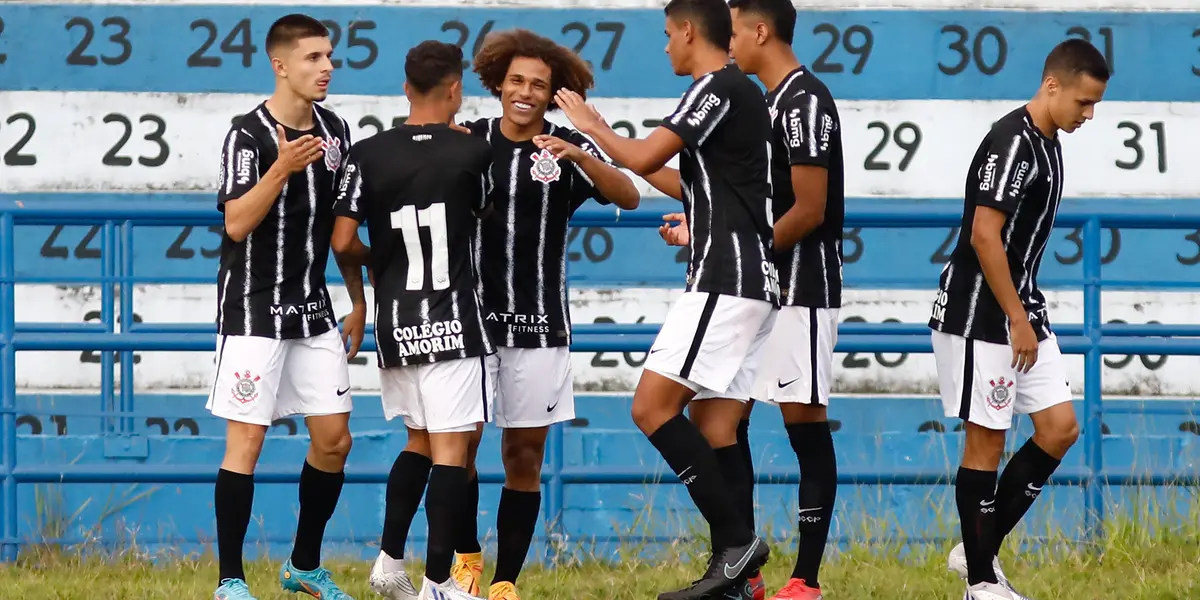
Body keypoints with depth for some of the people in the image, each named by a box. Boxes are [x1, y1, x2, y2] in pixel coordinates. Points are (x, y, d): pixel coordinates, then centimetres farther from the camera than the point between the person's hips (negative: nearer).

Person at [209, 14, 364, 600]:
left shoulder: (334, 131, 7)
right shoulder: (247, 136, -14)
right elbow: (236, 224, -22)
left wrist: (358, 302, 16)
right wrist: (282, 168, -33)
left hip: (313, 308, 7)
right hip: (253, 309, -7)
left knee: (333, 440, 5)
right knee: (246, 440, -8)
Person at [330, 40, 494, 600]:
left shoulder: (368, 154, -1)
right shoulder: (471, 152, -7)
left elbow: (343, 242, -3)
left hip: (395, 324, 4)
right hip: (452, 323, -4)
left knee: (418, 442, 21)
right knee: (450, 450, -2)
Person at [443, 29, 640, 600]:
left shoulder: (568, 148, -2)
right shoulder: (469, 140, 2)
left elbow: (629, 197, -16)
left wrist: (579, 157, -32)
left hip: (538, 324, 0)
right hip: (469, 315, 0)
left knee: (524, 456, 1)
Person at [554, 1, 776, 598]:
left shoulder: (718, 89, -10)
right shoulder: (743, 92, 21)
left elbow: (644, 158, -18)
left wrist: (593, 126, 2)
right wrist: (608, 147, 38)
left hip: (725, 279, -10)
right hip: (750, 282, 10)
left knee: (652, 407, -12)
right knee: (714, 425, 8)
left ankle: (736, 540, -17)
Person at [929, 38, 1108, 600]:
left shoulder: (1046, 143, 11)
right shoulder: (1011, 143, -19)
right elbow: (984, 236, -24)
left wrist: (1027, 316, 19)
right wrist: (1018, 321, -20)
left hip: (1021, 311, 10)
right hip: (981, 316, -10)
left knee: (1060, 428, 6)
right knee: (986, 443, -3)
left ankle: (978, 549, 14)